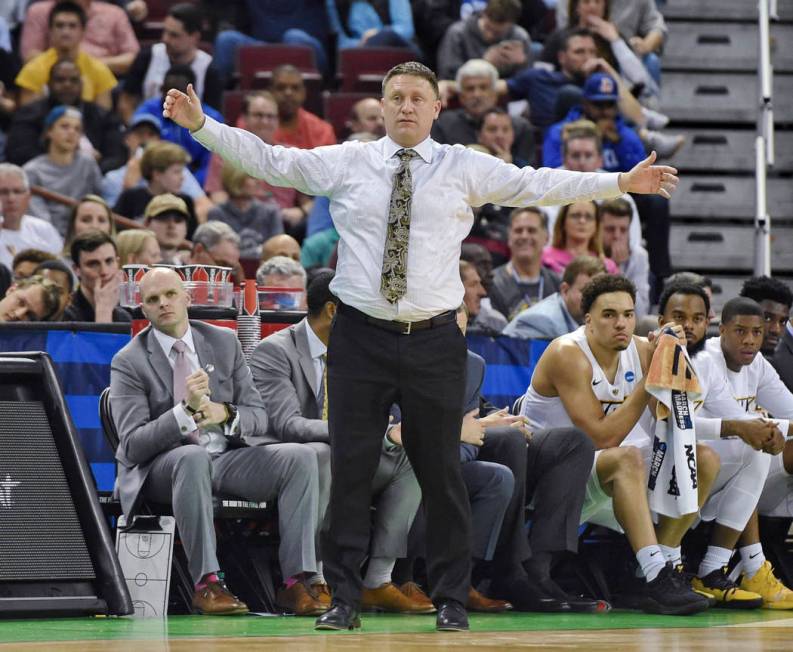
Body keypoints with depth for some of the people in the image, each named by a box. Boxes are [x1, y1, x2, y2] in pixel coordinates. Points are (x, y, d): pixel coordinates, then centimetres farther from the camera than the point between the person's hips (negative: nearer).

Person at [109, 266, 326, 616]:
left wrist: (225, 414, -15)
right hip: (165, 467, -4)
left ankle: (295, 580, -25)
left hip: (230, 456, 4)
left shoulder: (225, 342, 10)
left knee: (300, 458, -20)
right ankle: (206, 583, -37)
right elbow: (133, 445, -11)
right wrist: (187, 410, -25)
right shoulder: (128, 362, -2)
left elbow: (258, 417, 9)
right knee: (192, 458, -39)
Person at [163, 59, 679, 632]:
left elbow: (539, 186, 3)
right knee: (350, 470, 1)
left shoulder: (466, 169, 5)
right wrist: (200, 125, -1)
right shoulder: (346, 163, 5)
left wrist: (622, 183, -3)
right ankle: (344, 600, 8)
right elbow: (267, 160, 6)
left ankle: (451, 601, 15)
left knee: (441, 472, 4)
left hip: (434, 342, 0)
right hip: (361, 337, 0)